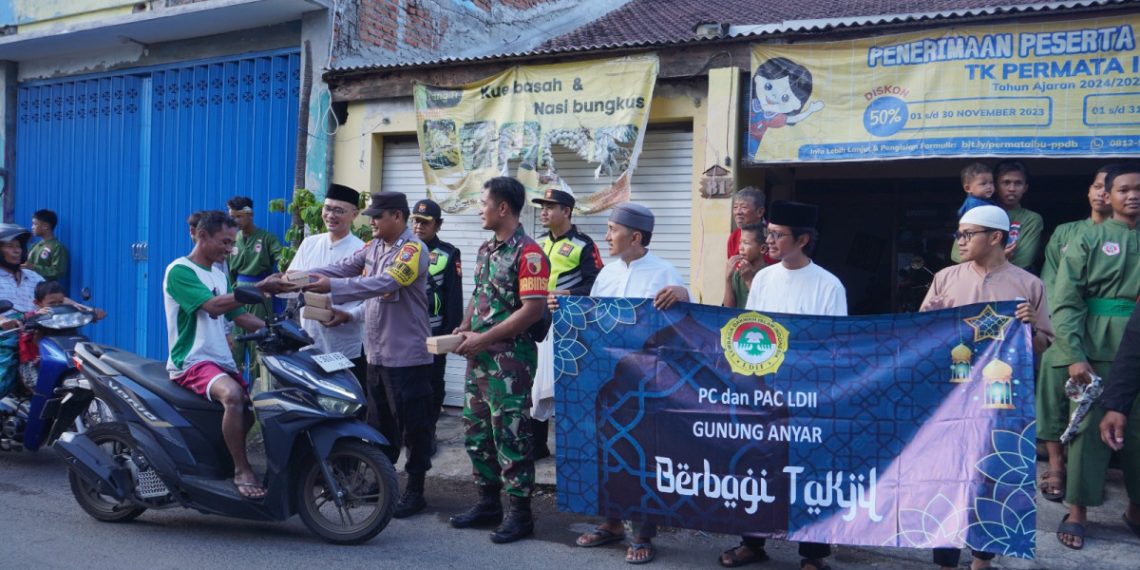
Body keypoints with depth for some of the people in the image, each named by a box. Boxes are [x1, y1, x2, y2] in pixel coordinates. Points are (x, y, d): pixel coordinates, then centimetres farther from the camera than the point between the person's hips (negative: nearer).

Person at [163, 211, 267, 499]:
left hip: (222, 361, 9)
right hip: (191, 362, -9)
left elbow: (239, 316, 19)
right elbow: (213, 305, -23)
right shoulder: (179, 271, -9)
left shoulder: (220, 275, 19)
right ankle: (241, 470, -26)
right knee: (233, 394, -33)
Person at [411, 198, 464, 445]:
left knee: (433, 383, 6)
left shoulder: (448, 254, 0)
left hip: (434, 331, -2)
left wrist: (452, 330, -7)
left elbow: (455, 296, -2)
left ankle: (428, 430, 16)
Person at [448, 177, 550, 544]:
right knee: (476, 432, 14)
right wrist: (464, 329, 4)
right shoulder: (486, 249, 14)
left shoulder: (527, 253, -14)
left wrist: (483, 338, -18)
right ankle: (488, 503, 25)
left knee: (510, 435, -4)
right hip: (479, 358, 9)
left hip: (510, 359, -9)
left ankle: (520, 513, 6)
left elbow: (532, 310, -20)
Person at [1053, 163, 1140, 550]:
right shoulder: (1088, 240, 3)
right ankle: (1077, 511, 7)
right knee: (1090, 425, 0)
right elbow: (1065, 303, -4)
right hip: (1099, 349, -2)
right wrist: (1075, 356, -13)